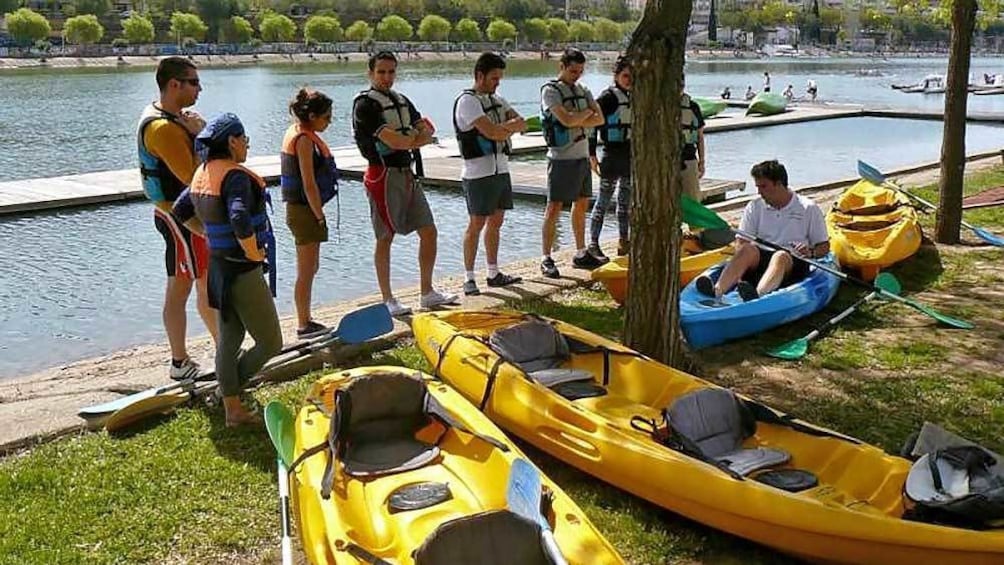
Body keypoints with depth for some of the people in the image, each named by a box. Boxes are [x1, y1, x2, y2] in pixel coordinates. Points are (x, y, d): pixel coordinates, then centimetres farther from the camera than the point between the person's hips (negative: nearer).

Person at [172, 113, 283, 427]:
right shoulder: (236, 176, -21)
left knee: (229, 340, 15)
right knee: (270, 343, 4)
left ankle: (233, 409, 22)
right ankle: (228, 390, 10)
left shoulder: (203, 173, 7)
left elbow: (180, 210, 17)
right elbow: (240, 220, -36)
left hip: (218, 266, 10)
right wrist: (254, 253, -21)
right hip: (243, 271, -10)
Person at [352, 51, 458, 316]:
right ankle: (388, 300, 10)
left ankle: (427, 293, 19)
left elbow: (427, 130, 10)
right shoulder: (365, 104, -10)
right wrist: (418, 138, -3)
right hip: (384, 175, -8)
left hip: (407, 173, 8)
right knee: (385, 239, 0)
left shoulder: (401, 101, 17)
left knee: (429, 231, 8)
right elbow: (392, 140, -20)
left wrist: (409, 140, -11)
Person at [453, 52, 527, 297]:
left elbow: (521, 122, 7)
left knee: (496, 221, 12)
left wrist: (503, 127, -13)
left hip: (500, 169, 8)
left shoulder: (496, 100, 17)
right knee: (476, 223, -6)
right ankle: (469, 278, 1)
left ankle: (494, 274, 21)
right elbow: (491, 132, -22)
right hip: (479, 173, -8)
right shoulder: (467, 101, -11)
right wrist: (512, 126, -4)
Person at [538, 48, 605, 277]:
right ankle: (546, 259, -3)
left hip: (582, 155, 8)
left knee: (581, 205, 13)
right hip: (562, 157, -8)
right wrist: (587, 112, -5)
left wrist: (577, 122, -13)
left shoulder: (583, 91, 13)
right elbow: (566, 119, -22)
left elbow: (600, 119, 1)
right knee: (554, 207, -6)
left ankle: (581, 254, 23)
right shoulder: (550, 90, -9)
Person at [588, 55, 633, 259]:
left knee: (626, 200, 13)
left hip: (631, 154, 8)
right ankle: (593, 244, 2)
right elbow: (592, 124, -13)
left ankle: (624, 242, 23)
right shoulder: (607, 97, -10)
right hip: (612, 153, -7)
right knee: (604, 200, -4)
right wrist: (592, 155, -16)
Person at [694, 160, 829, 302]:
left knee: (780, 257, -37)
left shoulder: (808, 208, 8)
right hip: (760, 259, 2)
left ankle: (757, 295, -66)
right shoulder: (754, 207, 14)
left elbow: (824, 247, 10)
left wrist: (811, 253, -13)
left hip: (793, 263, -2)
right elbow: (740, 243, 8)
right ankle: (717, 290, -57)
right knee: (748, 249, -32)